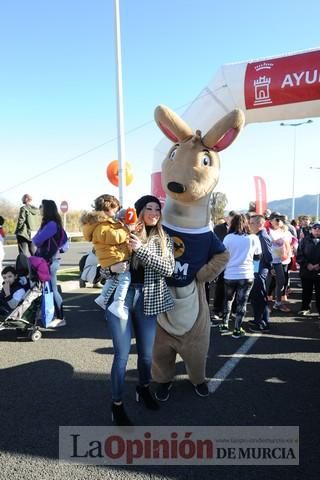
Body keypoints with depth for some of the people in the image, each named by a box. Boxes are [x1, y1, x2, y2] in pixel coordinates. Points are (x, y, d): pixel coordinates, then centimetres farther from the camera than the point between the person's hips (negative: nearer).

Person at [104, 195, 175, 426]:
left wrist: (141, 249, -17)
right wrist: (111, 268, -16)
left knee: (146, 353, 14)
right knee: (122, 354, 1)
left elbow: (168, 269, -8)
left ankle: (144, 388, 42)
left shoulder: (164, 239, 5)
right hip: (120, 296, -2)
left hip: (147, 298, 2)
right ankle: (117, 403, 20)